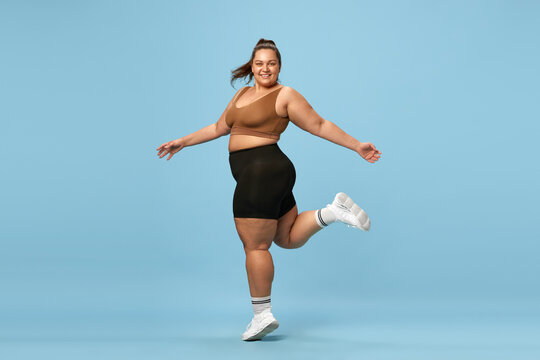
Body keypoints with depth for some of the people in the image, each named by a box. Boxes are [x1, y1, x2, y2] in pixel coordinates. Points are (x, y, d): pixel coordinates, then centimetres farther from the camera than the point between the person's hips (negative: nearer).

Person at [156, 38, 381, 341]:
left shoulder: (285, 95, -3)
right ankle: (333, 211, 11)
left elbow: (320, 126, -1)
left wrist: (356, 146, -3)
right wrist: (183, 142, 29)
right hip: (256, 175, 9)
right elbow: (219, 128, 28)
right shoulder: (242, 94, 19)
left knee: (255, 245, -3)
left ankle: (262, 315, 5)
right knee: (288, 238, 16)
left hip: (263, 171, -9)